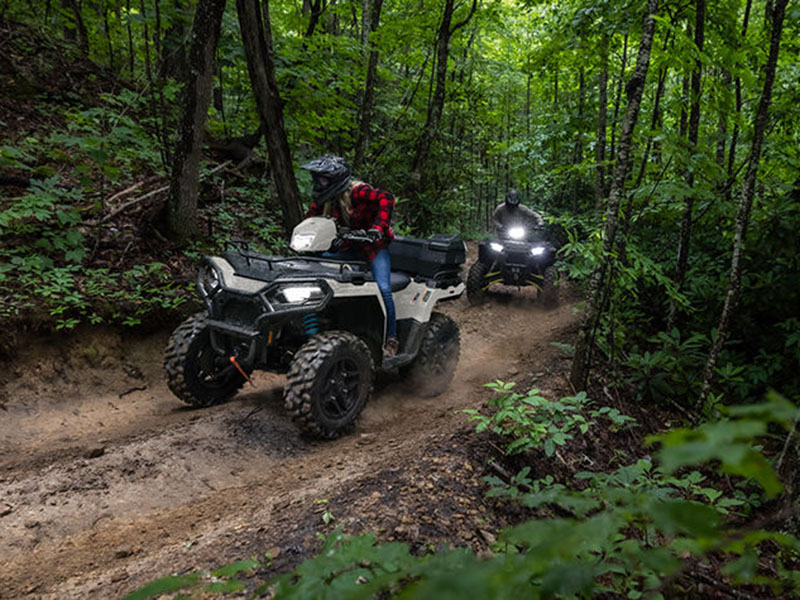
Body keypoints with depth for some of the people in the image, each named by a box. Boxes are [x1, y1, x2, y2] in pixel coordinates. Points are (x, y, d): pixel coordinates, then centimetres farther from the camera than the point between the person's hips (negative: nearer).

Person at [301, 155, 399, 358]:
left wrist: (378, 228, -42)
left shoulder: (357, 191, -21)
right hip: (349, 247, 7)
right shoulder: (324, 198, 1)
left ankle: (391, 341, -8)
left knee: (382, 289, -20)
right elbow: (311, 216, 11)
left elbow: (386, 199, -33)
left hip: (375, 244, -7)